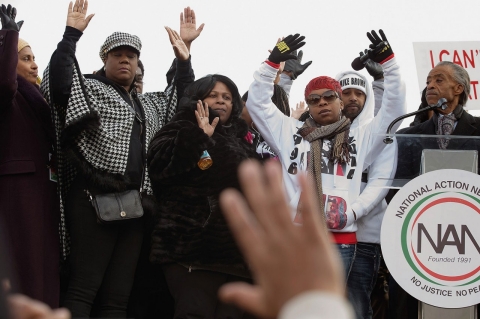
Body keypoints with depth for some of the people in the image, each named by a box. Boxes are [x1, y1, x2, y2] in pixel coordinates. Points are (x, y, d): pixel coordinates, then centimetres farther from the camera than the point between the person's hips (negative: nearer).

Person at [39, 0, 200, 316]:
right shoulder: (90, 88, 5)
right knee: (84, 288, -12)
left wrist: (184, 60, 21)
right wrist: (71, 35, -15)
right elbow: (58, 81, -13)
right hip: (95, 200, -7)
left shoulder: (149, 103, 26)